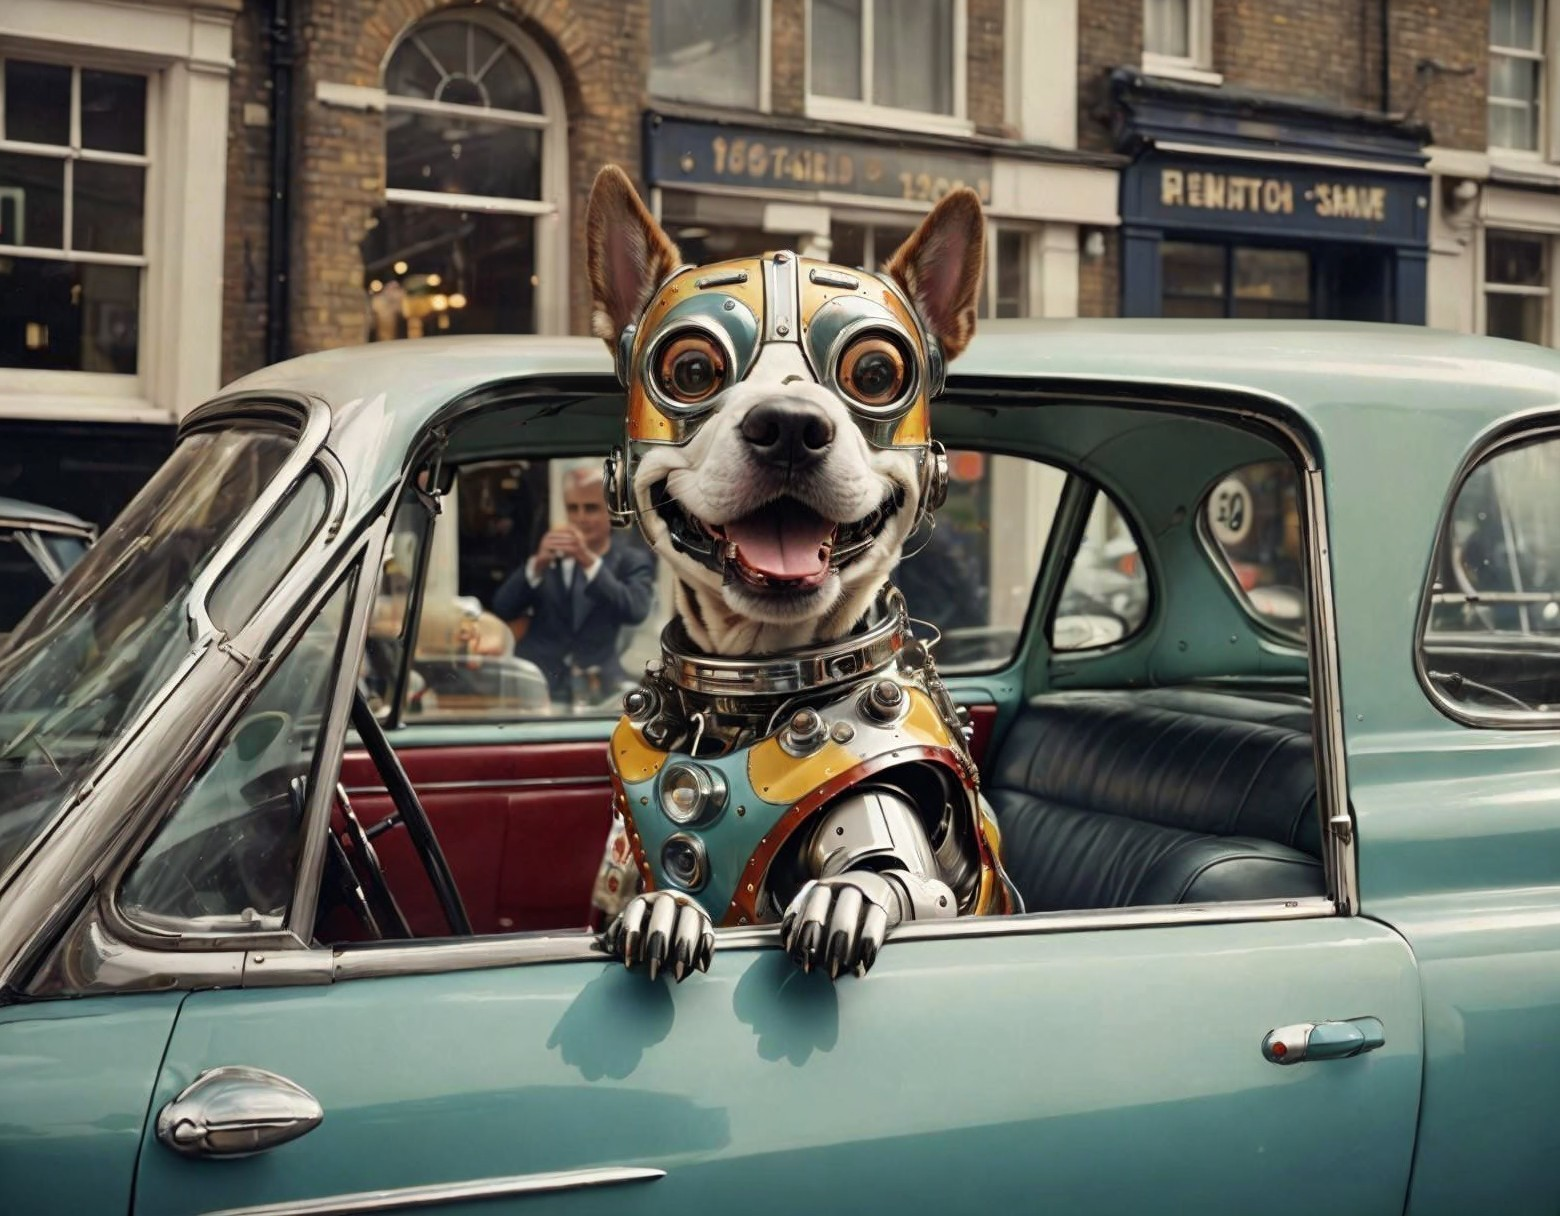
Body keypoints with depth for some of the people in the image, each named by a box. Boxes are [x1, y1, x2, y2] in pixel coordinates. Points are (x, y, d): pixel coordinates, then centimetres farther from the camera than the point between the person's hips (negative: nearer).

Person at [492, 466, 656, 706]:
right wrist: (537, 563, -17)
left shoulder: (633, 562, 6)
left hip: (596, 694, -2)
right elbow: (502, 609, 0)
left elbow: (636, 611, -15)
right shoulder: (548, 557, 13)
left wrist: (590, 561, -24)